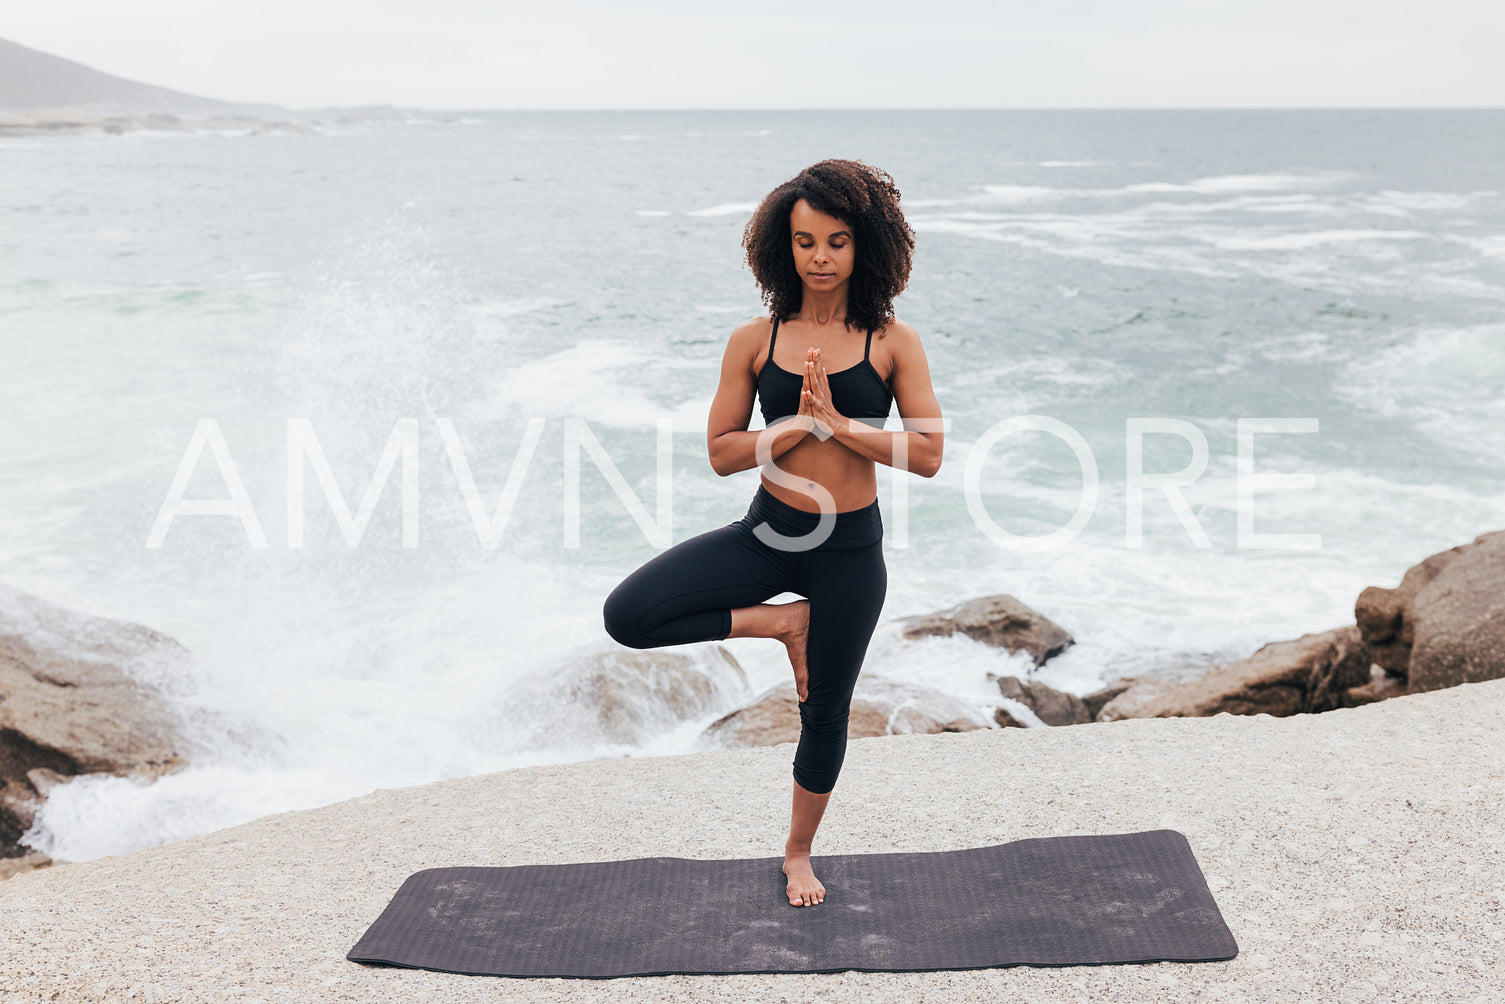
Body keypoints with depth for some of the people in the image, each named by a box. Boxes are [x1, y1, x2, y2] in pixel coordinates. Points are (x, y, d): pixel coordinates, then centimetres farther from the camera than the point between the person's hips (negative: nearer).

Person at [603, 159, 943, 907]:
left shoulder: (892, 342, -5)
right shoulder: (754, 341, -3)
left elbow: (927, 455, -10)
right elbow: (721, 453, -3)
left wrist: (839, 423, -20)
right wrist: (798, 425, -17)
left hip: (850, 546, -1)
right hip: (768, 533, 1)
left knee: (825, 712, 13)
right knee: (628, 614, -17)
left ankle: (798, 853, 39)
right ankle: (780, 622, 2)